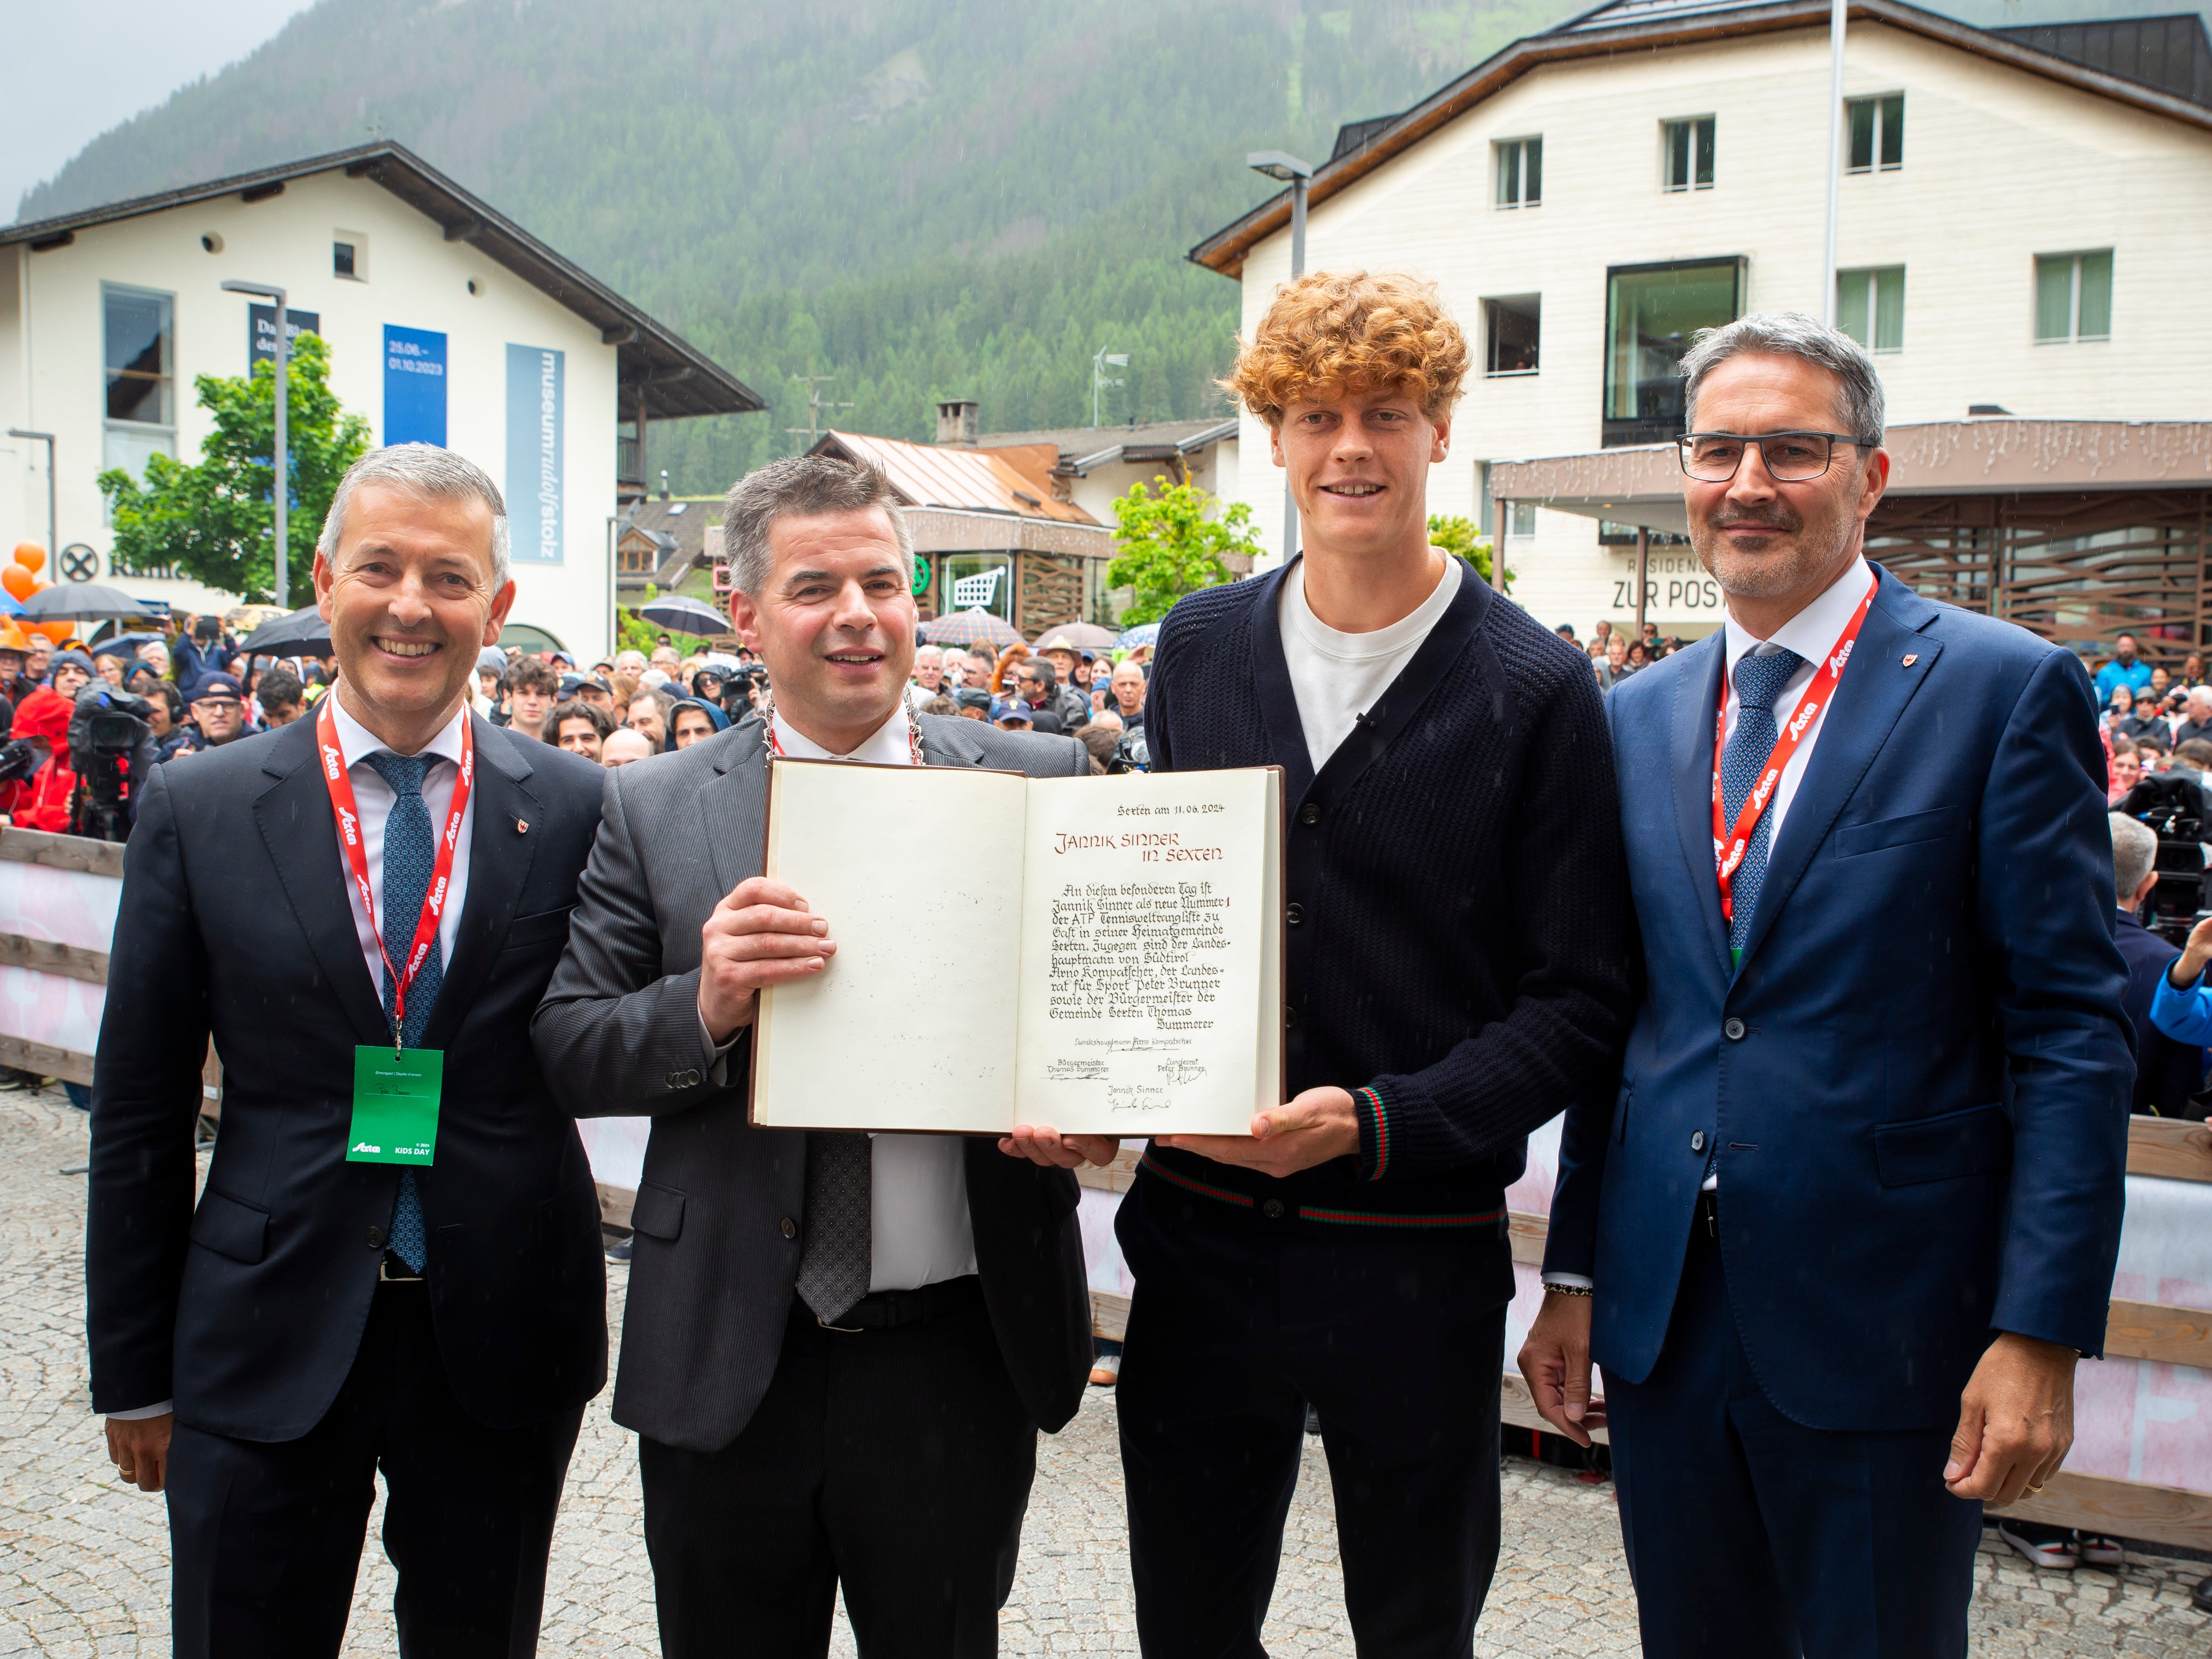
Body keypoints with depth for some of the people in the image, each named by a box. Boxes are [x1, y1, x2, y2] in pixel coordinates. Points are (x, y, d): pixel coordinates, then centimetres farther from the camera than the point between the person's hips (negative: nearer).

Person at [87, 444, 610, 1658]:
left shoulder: (578, 809, -2)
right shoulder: (196, 810, -2)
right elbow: (139, 1111, 2)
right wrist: (135, 1372, 3)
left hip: (502, 1339, 1)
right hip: (266, 1341, 0)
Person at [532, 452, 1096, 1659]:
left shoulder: (1038, 782, 0)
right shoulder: (651, 812, 1)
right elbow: (563, 1051, -2)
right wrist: (704, 1008, -21)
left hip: (959, 1358, 0)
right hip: (725, 1363, 1)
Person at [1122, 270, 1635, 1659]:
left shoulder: (1537, 691, -7)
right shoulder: (1200, 649, 5)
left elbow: (1581, 1002, -8)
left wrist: (1379, 1123, -20)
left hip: (1416, 1265, -3)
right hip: (1202, 1238, 3)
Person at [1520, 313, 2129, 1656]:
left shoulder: (2006, 690, -6)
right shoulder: (1637, 718, 9)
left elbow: (2073, 1034, -9)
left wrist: (2043, 1334, -14)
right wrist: (1575, 1277, 9)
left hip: (1881, 1328, -4)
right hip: (1663, 1319, 5)